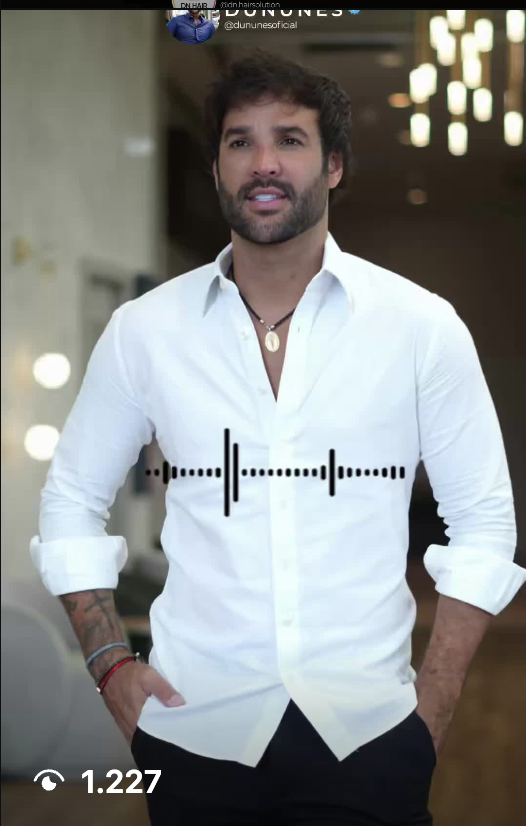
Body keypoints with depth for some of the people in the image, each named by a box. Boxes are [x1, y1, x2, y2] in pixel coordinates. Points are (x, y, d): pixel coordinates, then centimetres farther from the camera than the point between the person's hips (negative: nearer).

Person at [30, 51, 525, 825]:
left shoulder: (424, 326, -3)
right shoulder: (143, 329, 0)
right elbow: (72, 501, 10)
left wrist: (436, 702, -3)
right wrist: (110, 666, 1)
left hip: (369, 735, -1)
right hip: (195, 729, 1)